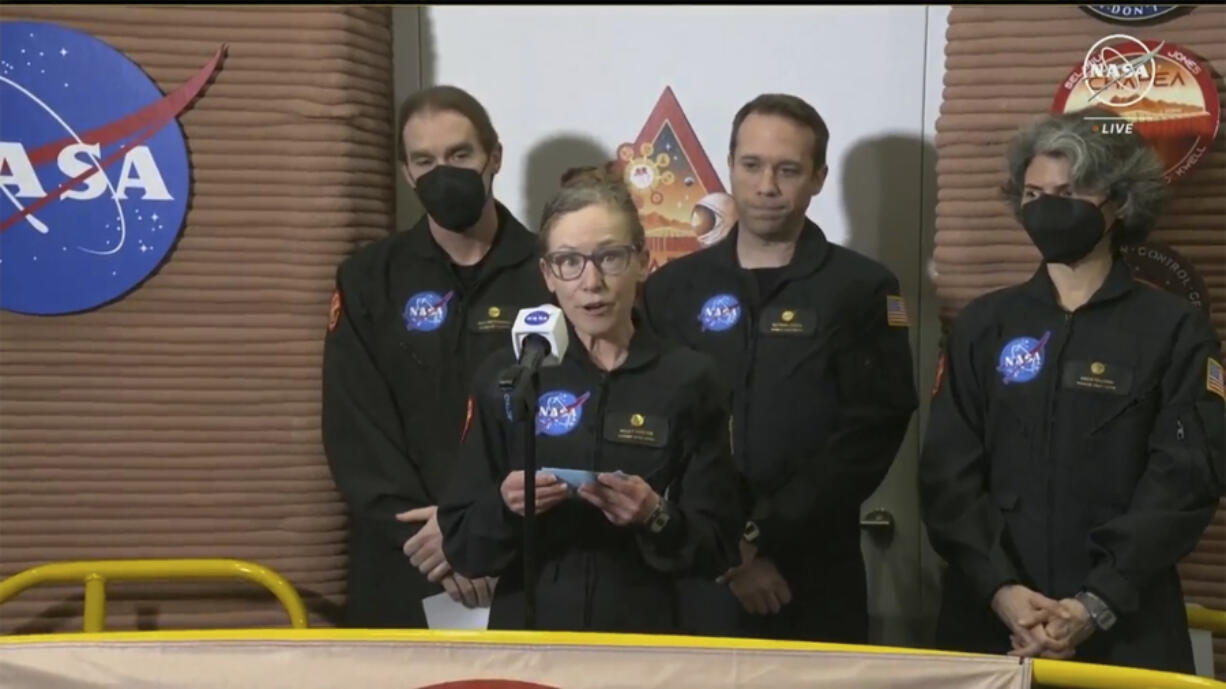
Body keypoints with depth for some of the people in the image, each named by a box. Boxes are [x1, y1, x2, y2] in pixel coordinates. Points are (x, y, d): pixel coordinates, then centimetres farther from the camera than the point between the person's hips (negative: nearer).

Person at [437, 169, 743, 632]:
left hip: (648, 636, -2)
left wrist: (657, 519, -14)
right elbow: (460, 547, 5)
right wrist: (505, 507, -13)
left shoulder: (689, 380, 2)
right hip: (527, 634, 3)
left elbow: (718, 549, 3)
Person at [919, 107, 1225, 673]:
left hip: (1125, 631, -2)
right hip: (989, 621, 2)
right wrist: (1001, 589, -13)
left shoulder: (1175, 330, 2)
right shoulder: (983, 324, 8)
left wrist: (1097, 605, -16)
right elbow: (947, 472, 1)